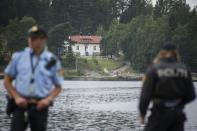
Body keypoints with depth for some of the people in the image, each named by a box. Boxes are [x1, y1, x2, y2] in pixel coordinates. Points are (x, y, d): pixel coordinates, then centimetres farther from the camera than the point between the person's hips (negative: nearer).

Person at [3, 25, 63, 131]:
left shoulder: (52, 61, 4)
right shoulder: (19, 57, 5)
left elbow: (58, 86, 10)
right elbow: (7, 81, 9)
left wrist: (48, 99, -8)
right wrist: (16, 97, -5)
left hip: (40, 106, 0)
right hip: (21, 104, 0)